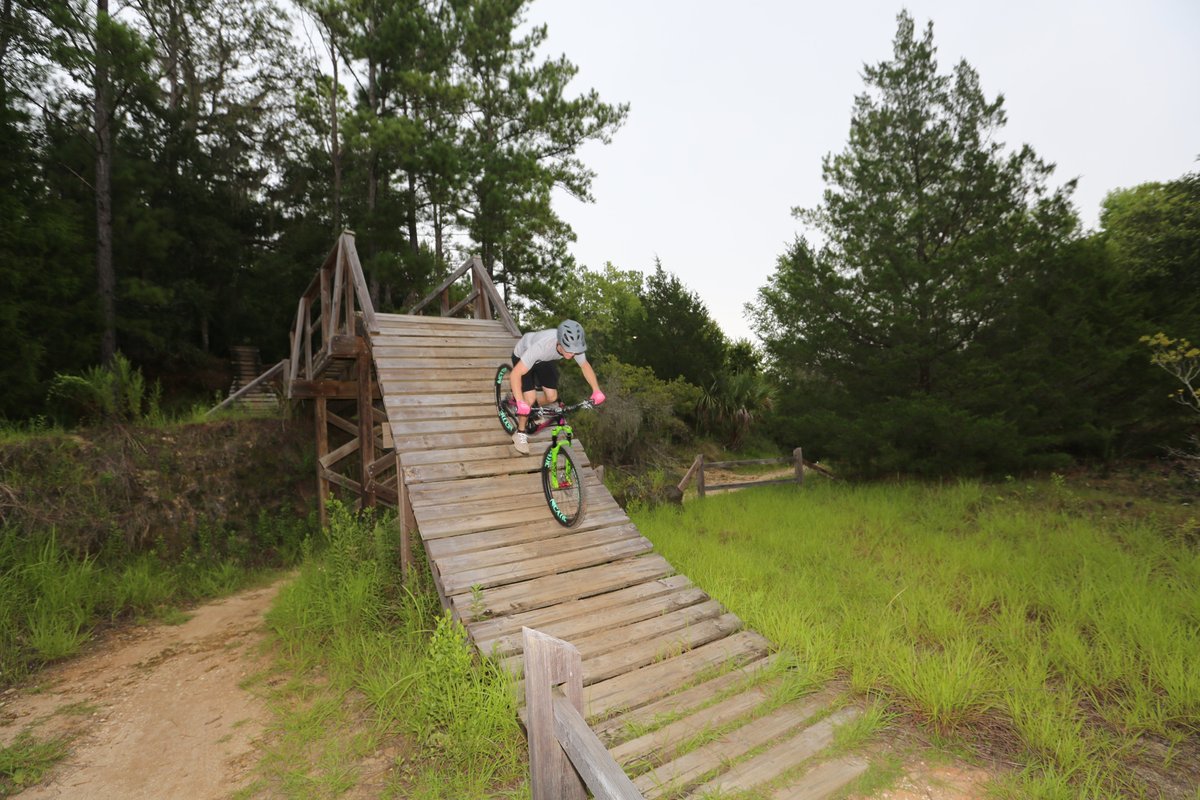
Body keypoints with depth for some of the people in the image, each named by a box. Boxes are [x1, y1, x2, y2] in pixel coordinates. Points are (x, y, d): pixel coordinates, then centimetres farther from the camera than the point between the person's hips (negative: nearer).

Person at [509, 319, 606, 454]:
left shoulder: (574, 345, -31)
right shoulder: (541, 346, -45)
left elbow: (585, 366, -11)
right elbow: (515, 374, -43)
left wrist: (597, 391, -20)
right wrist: (521, 403, -51)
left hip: (545, 359, 5)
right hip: (522, 356, -5)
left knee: (552, 397, -5)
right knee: (530, 398, -17)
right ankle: (520, 433, 6)